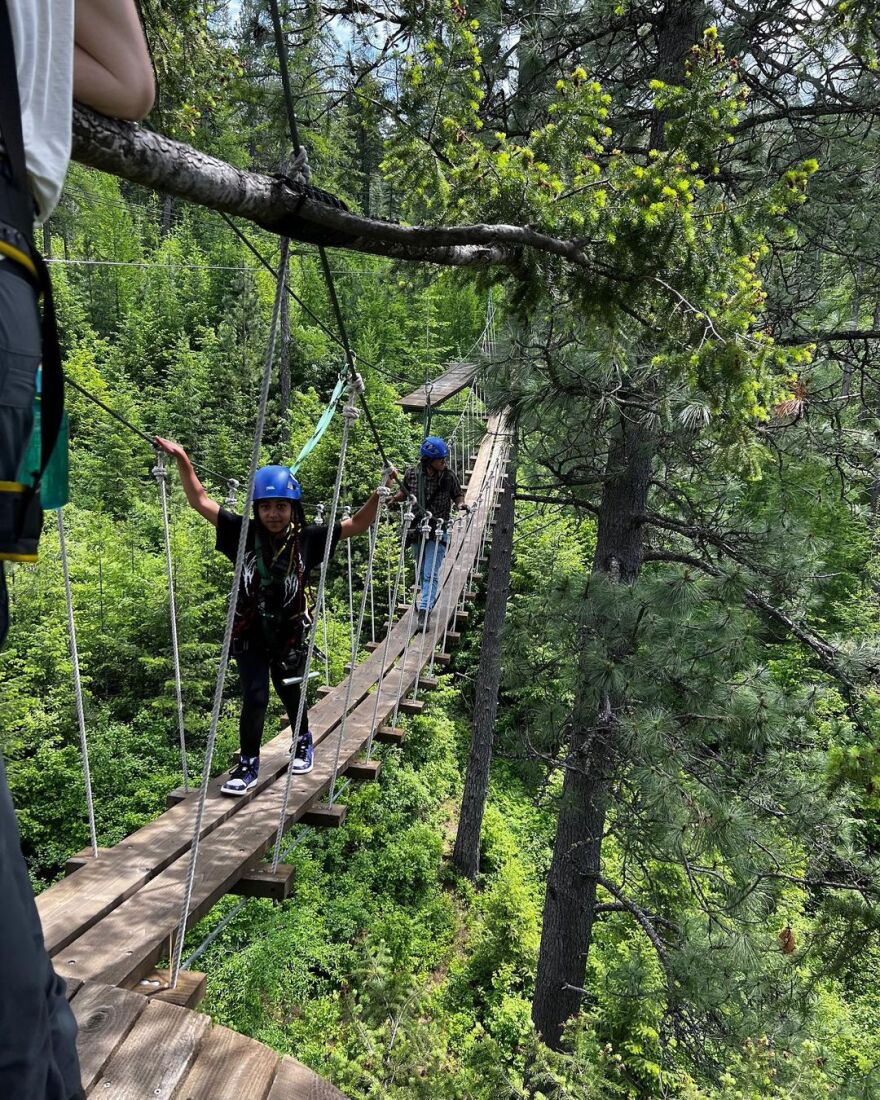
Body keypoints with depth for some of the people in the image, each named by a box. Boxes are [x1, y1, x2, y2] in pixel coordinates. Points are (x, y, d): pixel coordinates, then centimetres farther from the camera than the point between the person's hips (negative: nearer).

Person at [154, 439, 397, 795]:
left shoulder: (307, 539, -12)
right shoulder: (245, 534, -12)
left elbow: (356, 525, -7)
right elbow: (200, 502, -10)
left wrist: (379, 494, -18)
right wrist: (183, 461, -18)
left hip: (290, 635, 1)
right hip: (250, 634, -1)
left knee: (290, 693, 19)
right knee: (254, 697, -4)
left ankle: (303, 742, 48)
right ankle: (248, 764, 17)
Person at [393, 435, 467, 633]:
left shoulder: (449, 476, -10)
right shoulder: (412, 474, -7)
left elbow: (458, 494, 5)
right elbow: (404, 493, 11)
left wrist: (461, 504, -16)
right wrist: (390, 498, -7)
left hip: (437, 532, -3)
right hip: (416, 530, 3)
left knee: (430, 574, -11)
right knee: (422, 571, 19)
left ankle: (424, 611, -11)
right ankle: (428, 599, 40)